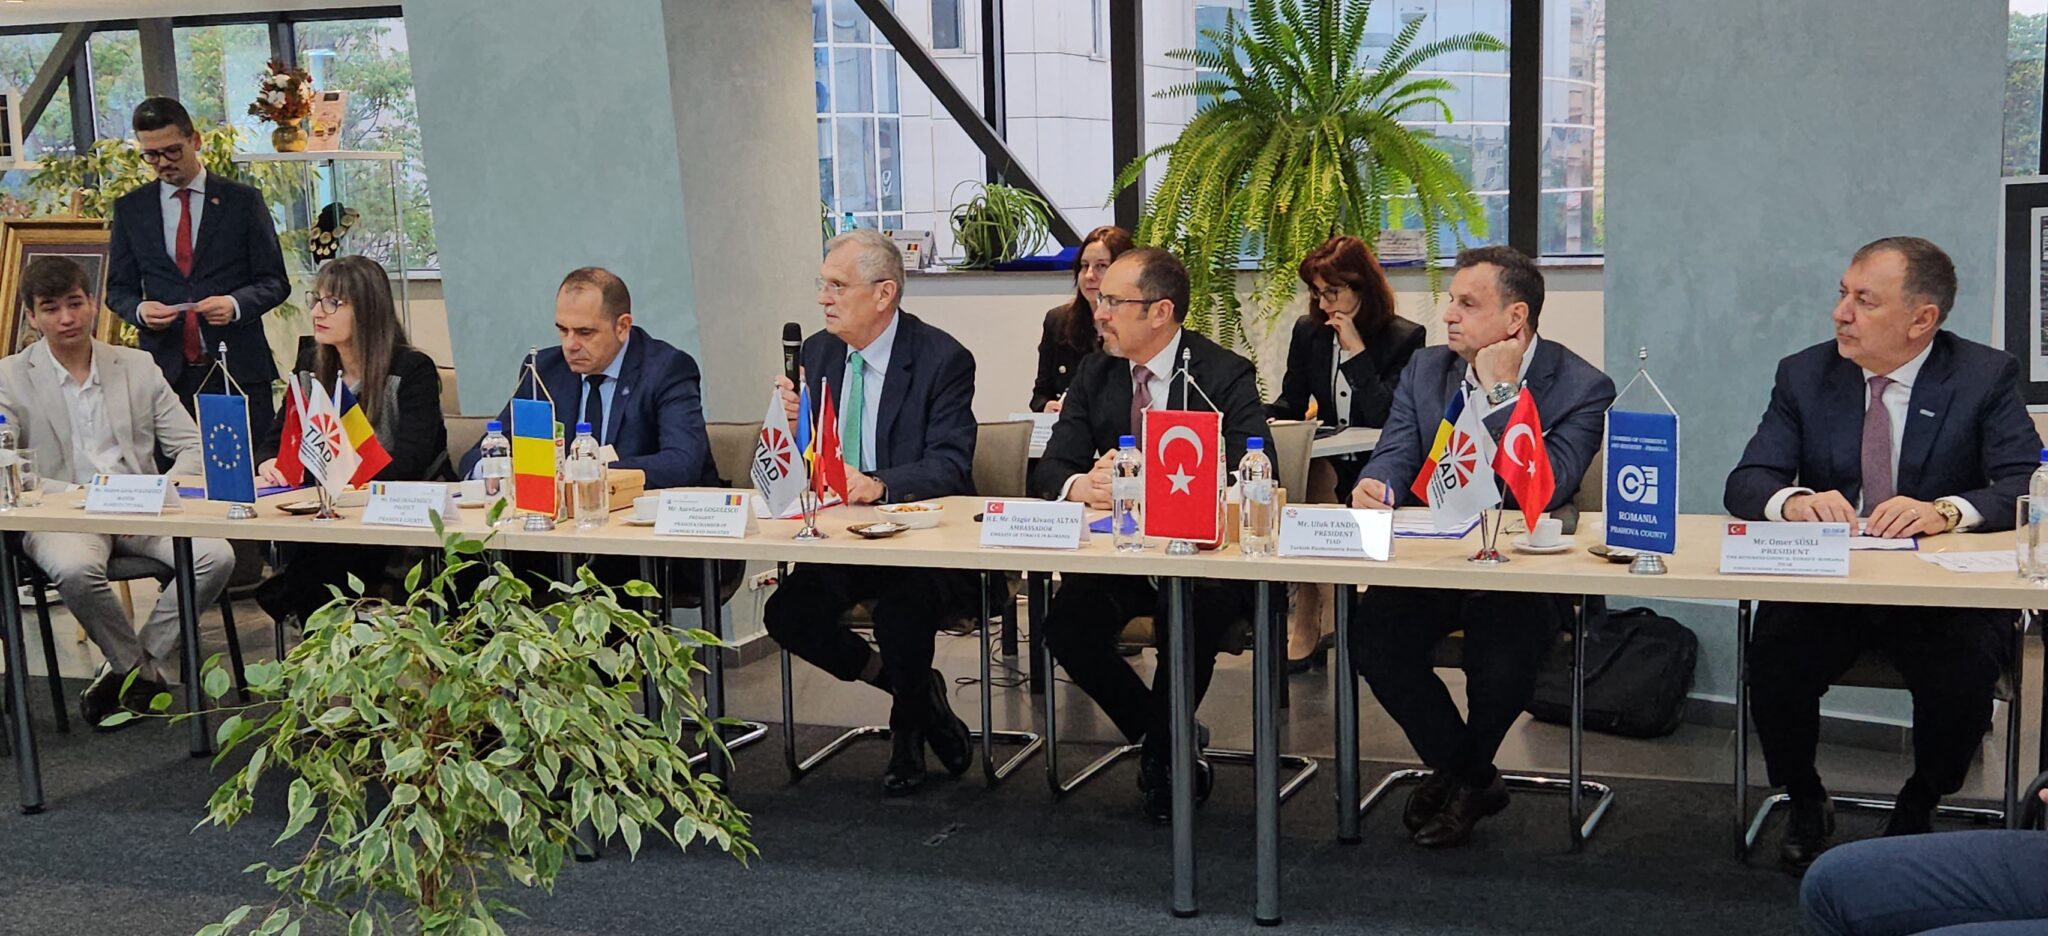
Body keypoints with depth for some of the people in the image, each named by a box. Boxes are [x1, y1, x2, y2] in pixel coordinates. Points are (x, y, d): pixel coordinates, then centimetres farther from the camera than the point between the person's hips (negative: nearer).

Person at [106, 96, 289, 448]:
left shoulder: (243, 201, 6)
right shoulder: (130, 208, 12)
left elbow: (275, 282, 5)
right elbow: (119, 288, 14)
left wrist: (236, 304, -15)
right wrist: (139, 310, -9)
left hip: (237, 367, -1)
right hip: (165, 371, 1)